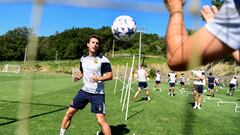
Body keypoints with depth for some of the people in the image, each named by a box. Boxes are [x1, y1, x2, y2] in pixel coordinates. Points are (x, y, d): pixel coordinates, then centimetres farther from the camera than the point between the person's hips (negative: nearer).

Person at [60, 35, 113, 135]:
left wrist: (99, 78, -27)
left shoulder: (103, 60, -11)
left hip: (97, 93, -5)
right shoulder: (83, 58, 7)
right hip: (85, 90, 6)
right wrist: (79, 76, 1)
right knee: (69, 113, 9)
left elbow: (110, 75, -11)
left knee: (101, 120, -10)